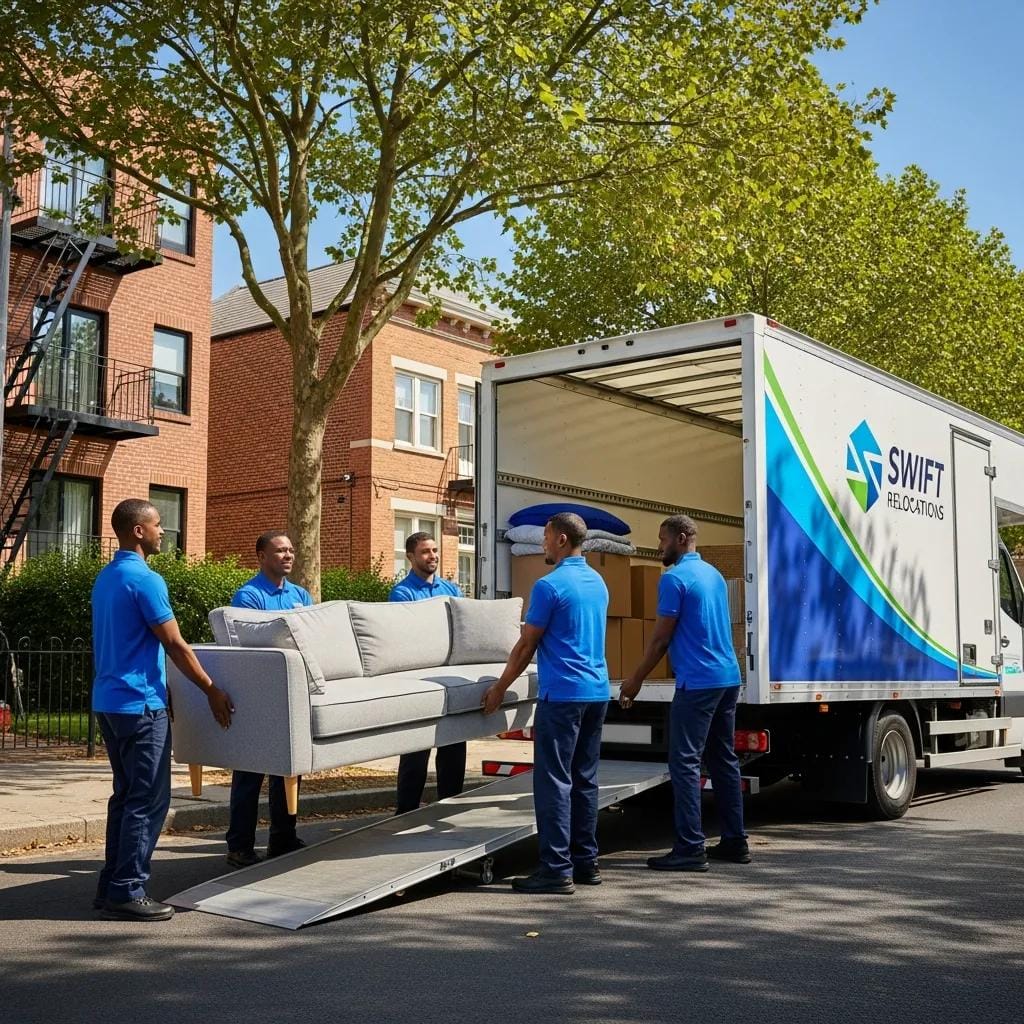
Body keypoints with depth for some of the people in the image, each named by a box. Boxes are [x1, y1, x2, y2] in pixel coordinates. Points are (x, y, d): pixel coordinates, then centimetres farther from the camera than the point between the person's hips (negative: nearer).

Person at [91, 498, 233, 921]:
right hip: (139, 703, -10)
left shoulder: (105, 578, 13)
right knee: (148, 800, -4)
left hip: (107, 700, 10)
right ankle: (127, 893, -2)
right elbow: (175, 645, -15)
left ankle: (111, 886, 18)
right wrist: (212, 691, -7)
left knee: (126, 795, 14)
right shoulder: (145, 580, -15)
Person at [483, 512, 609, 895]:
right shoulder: (598, 583, 14)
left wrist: (500, 688, 4)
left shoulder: (549, 586, -11)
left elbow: (527, 645, -7)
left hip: (563, 694, -8)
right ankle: (586, 862, 16)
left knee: (554, 782, -5)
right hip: (597, 692, 8)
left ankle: (557, 869, -6)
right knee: (584, 780, 12)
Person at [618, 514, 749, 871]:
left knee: (684, 763, -7)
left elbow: (661, 638, -11)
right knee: (724, 760, 13)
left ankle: (690, 849, -8)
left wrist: (635, 681, -2)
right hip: (728, 677, 9)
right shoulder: (714, 574, 16)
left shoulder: (675, 578, -10)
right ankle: (735, 841, 18)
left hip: (697, 682, -9)